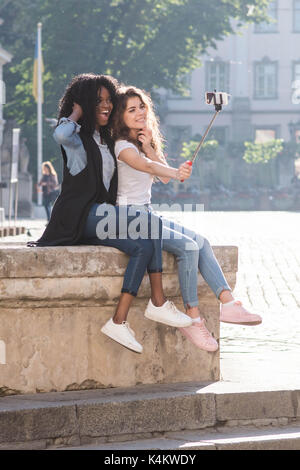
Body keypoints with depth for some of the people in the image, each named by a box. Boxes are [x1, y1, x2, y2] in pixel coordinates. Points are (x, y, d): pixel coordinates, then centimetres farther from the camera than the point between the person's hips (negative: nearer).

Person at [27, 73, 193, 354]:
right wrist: (77, 112, -7)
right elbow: (61, 134, -27)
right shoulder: (77, 138, 0)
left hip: (101, 214, 9)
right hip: (82, 215, -8)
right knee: (152, 223, -24)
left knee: (143, 245, -19)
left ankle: (119, 321, -26)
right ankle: (159, 304, -26)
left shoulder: (106, 140, 26)